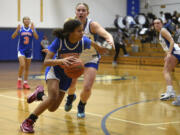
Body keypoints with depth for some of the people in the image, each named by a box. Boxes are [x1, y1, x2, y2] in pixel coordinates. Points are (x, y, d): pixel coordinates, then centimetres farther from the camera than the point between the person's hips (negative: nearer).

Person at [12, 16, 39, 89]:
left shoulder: (32, 28, -2)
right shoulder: (20, 28, -4)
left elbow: (36, 37, -15)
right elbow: (13, 37, -10)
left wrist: (33, 29, -26)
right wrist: (17, 30, -25)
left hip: (29, 50, 2)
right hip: (21, 49, -2)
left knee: (27, 68, 8)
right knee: (22, 65, -18)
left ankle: (25, 83, 16)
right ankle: (19, 80, 2)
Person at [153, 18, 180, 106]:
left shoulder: (163, 30, -6)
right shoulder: (160, 33, 22)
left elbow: (172, 41, -16)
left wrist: (169, 53, -25)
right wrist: (167, 56, 27)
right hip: (173, 53, 10)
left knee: (166, 71, -17)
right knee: (167, 71, 18)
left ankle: (170, 92, -30)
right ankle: (171, 92, 24)